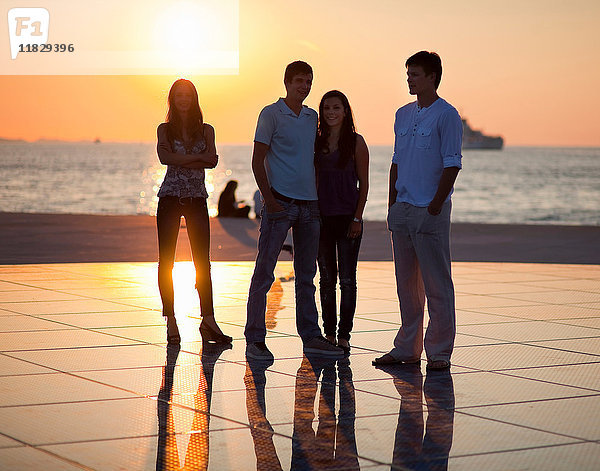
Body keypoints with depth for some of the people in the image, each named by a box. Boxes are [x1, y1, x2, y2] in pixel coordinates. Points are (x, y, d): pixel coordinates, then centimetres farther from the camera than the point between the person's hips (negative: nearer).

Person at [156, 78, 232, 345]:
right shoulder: (165, 129, 6)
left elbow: (212, 162, -6)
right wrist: (198, 157, -15)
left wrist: (182, 161, -17)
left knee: (203, 262, -3)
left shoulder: (206, 130, 10)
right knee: (166, 261, -1)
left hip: (197, 199, 1)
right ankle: (170, 320, 4)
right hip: (170, 197, -1)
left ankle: (208, 320, -4)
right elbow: (165, 156, -12)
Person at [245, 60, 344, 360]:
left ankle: (311, 337, 17)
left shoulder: (312, 117, 14)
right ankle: (254, 339, -2)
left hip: (309, 204, 6)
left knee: (306, 274, 11)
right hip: (280, 202, -6)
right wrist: (269, 199, -14)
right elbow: (257, 161, -6)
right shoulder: (271, 114, -3)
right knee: (264, 272, -5)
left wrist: (320, 197, 11)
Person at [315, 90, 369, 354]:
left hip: (347, 217, -4)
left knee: (347, 279, -2)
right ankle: (329, 333, 15)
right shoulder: (316, 142, 9)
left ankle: (344, 336, 3)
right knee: (326, 278, 8)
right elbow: (313, 180, 13)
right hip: (322, 217, 4)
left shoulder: (356, 142, -2)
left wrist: (357, 218, -9)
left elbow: (363, 184, -2)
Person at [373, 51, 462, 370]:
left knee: (436, 284, -3)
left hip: (430, 212, -7)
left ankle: (439, 352, 3)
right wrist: (392, 205, 12)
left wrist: (435, 206, -15)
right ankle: (407, 347, 18)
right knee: (406, 283, 11)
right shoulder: (403, 114, 16)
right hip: (403, 210, 7)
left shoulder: (446, 115, -6)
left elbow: (452, 165, -10)